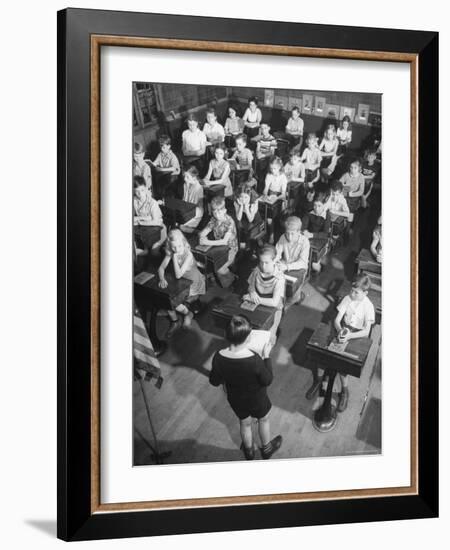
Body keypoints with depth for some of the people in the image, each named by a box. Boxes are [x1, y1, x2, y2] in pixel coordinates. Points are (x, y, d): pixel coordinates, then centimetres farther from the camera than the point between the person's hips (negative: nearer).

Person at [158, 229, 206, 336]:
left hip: (193, 284, -6)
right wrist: (162, 279, -27)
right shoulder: (170, 253, -12)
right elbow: (161, 268, -6)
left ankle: (187, 313, 9)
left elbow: (178, 275, -33)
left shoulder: (188, 255, -29)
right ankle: (174, 321, 8)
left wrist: (175, 257, -35)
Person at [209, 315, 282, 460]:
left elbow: (214, 381, -12)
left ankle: (249, 451, 58)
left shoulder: (218, 357, -29)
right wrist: (266, 356, -14)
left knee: (244, 423, 32)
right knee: (264, 419, 30)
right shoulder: (255, 360, -39)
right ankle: (266, 448, 55)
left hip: (235, 401, 3)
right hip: (257, 401, -3)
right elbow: (267, 380, -21)